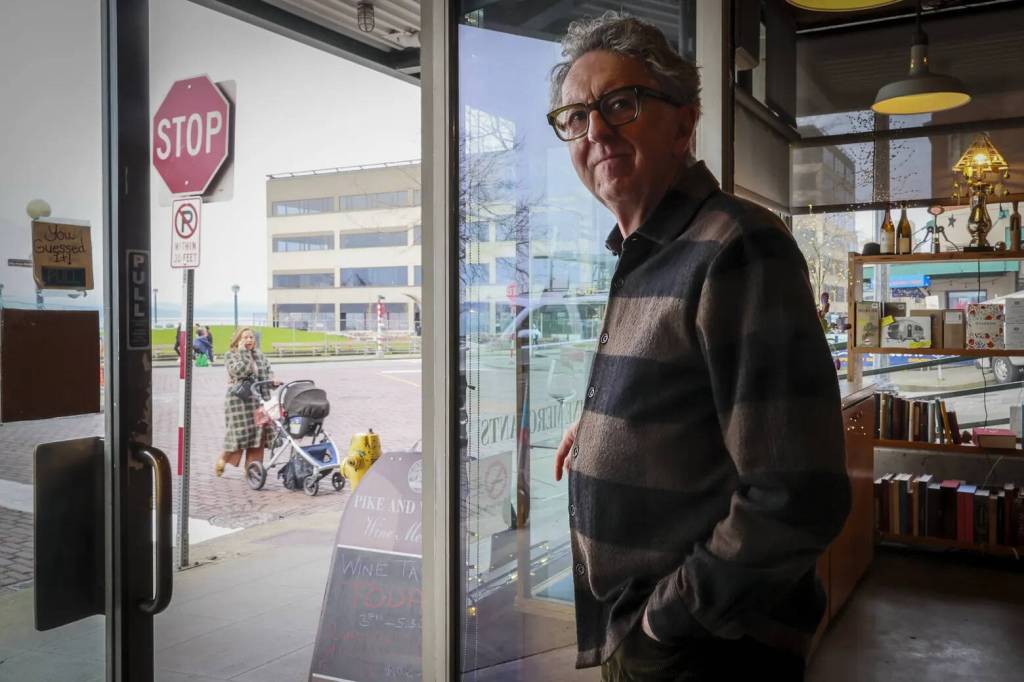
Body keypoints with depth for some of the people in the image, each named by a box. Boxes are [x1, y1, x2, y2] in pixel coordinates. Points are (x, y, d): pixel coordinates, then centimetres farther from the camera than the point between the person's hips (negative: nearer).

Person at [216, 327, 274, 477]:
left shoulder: (260, 355, 15)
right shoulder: (230, 355, -1)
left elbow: (268, 371, 13)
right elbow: (239, 371, -16)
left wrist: (271, 380, -8)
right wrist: (243, 352, -13)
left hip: (259, 399, 5)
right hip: (239, 399, -5)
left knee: (258, 433, 1)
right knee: (239, 433, -4)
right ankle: (222, 460, 22)